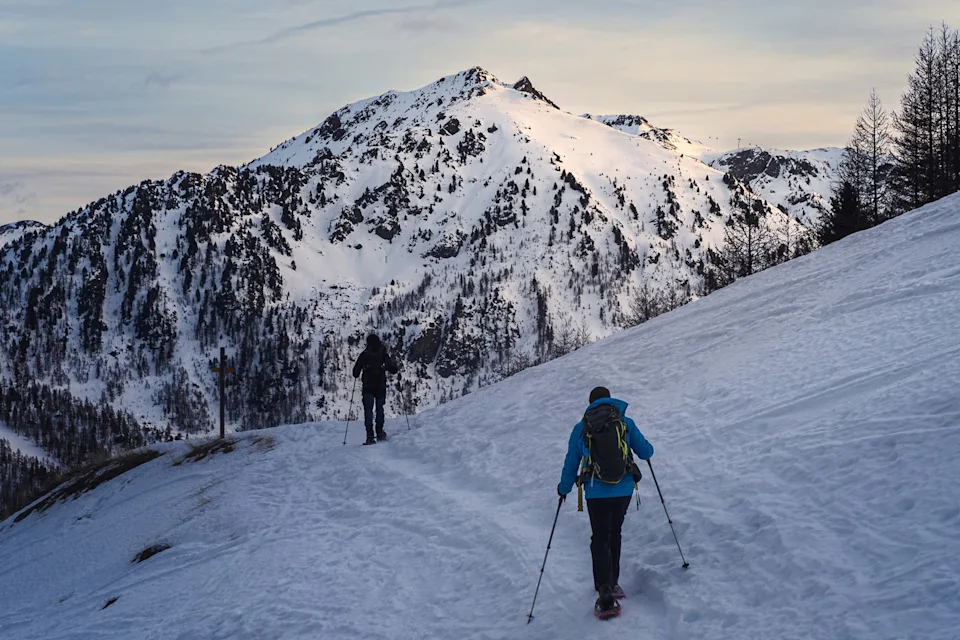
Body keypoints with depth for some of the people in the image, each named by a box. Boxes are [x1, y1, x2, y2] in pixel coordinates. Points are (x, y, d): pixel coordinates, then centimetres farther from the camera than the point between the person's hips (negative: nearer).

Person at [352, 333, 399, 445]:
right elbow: (393, 369, -1)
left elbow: (356, 372, -3)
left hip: (368, 387, -1)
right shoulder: (383, 354, -1)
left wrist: (356, 374, 20)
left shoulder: (364, 354, -3)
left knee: (368, 411, -1)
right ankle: (380, 433, 15)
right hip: (381, 386, 1)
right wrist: (395, 367, 21)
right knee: (380, 409, 18)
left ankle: (370, 436, -12)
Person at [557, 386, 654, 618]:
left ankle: (606, 594, -11)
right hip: (624, 490, 1)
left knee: (600, 540, 4)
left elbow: (571, 462, 7)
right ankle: (612, 583, 27)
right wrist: (648, 447, 29)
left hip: (596, 492, -1)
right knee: (614, 534, 21)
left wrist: (564, 488, 22)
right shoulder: (626, 423, 0)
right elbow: (645, 452, 4)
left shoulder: (581, 428, 1)